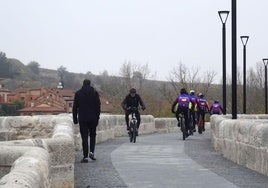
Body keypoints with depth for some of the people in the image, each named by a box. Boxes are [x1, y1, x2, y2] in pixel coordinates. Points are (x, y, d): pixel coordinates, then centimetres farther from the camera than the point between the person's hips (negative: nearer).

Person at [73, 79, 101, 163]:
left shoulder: (78, 93, 2)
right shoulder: (95, 92, 1)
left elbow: (75, 107, 2)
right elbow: (98, 106, -1)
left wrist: (75, 118, 7)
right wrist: (97, 117, 5)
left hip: (82, 119, 0)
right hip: (93, 118, 0)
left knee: (84, 137, 1)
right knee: (92, 135, 16)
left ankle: (85, 156, -2)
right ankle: (91, 152, -1)